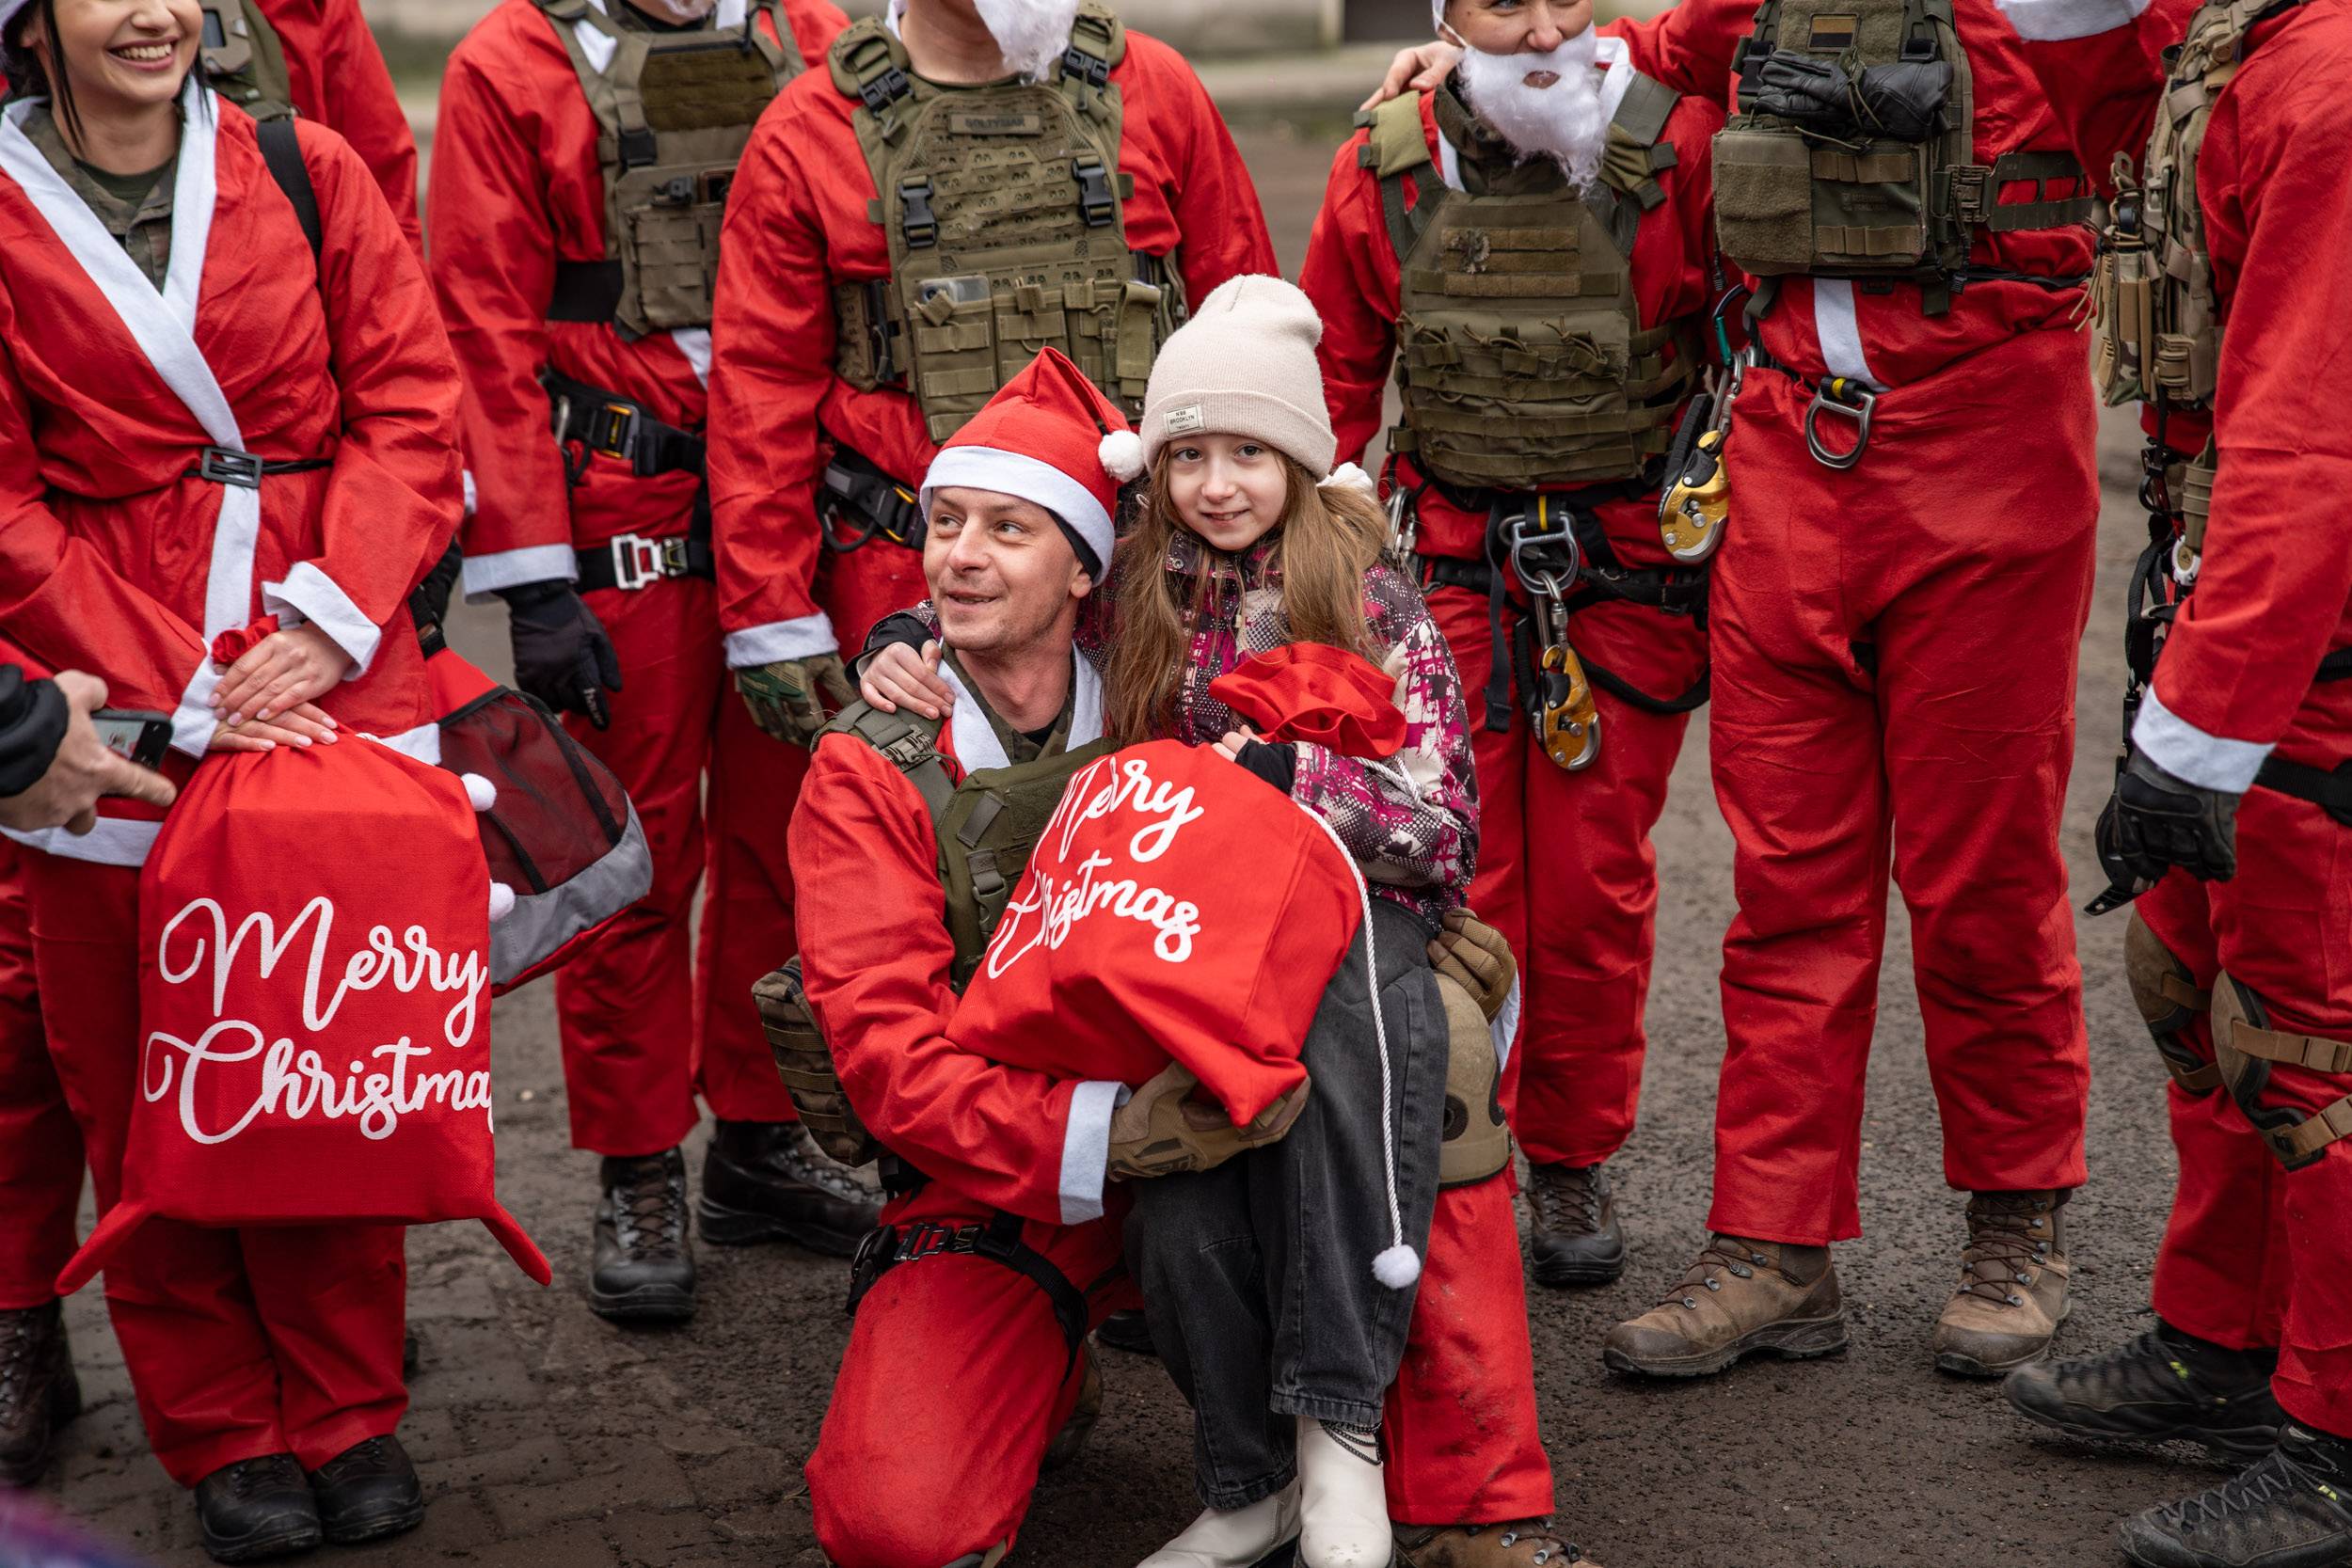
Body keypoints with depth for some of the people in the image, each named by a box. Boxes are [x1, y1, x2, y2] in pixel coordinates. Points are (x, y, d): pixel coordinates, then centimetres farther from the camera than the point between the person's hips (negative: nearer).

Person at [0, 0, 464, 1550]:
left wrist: (327, 620, -11)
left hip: (335, 679, 2)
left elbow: (411, 402, 2)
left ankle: (347, 1407, 22)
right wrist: (174, 689, -11)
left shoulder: (306, 173, 6)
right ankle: (224, 1431, 20)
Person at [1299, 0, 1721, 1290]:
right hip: (1452, 567, 1)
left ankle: (1574, 1167, 23)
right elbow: (1332, 381, 9)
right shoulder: (1383, 174, -2)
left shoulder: (1679, 146, -10)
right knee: (1459, 882, 0)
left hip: (1632, 572, -1)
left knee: (1595, 890, 5)